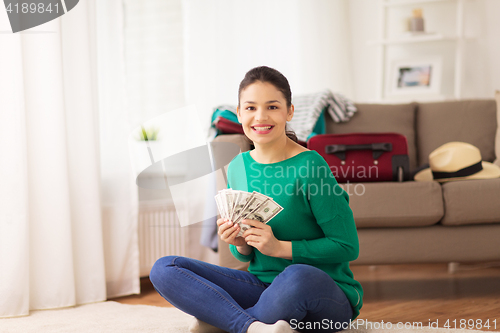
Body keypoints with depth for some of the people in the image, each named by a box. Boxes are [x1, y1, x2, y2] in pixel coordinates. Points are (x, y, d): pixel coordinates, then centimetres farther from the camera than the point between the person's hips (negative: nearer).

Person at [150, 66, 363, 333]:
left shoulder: (309, 166, -14)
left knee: (299, 276, -42)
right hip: (261, 286, 6)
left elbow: (347, 247, -12)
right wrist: (240, 245, -9)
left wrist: (279, 247, -18)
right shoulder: (238, 167, 5)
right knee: (163, 269, -8)